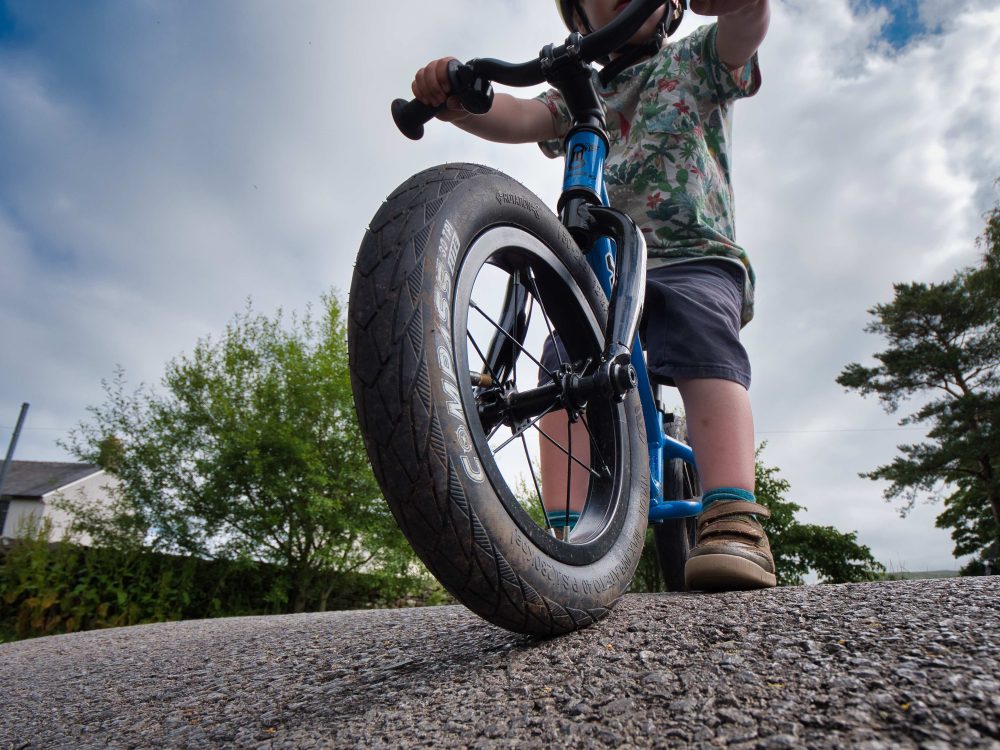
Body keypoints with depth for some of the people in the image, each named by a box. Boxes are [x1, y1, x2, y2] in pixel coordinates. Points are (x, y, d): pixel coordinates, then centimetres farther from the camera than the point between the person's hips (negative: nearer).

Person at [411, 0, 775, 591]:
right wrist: (456, 101, -18)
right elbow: (517, 117, 4)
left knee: (705, 349, -30)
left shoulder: (697, 60, 21)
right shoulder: (578, 98, 25)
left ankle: (734, 526, -38)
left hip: (694, 257, -2)